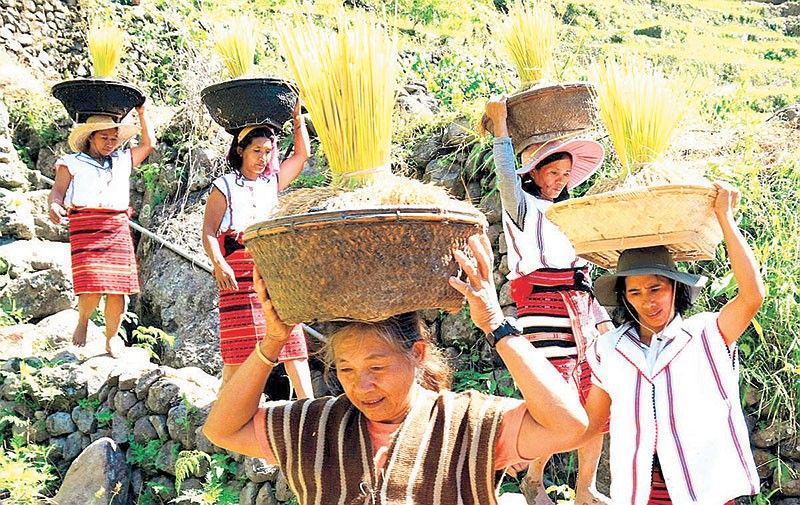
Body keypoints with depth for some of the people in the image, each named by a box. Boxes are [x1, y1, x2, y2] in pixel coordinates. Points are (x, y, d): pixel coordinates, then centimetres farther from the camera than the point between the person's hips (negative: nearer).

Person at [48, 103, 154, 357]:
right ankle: (83, 320, 15)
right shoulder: (72, 163, 12)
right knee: (91, 288, -16)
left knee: (118, 287, -3)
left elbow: (148, 144, 32)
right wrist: (55, 206, -19)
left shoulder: (123, 161, 24)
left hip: (118, 228, 4)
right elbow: (57, 191, 3)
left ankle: (112, 335, 16)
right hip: (85, 226, -4)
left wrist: (142, 114, 28)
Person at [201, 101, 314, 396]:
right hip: (238, 274, -4)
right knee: (238, 348, -7)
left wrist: (297, 116, 15)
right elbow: (208, 232, -4)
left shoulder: (273, 183, 19)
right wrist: (218, 264, -20)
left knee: (290, 338, -3)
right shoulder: (224, 187, 6)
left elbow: (302, 153, 20)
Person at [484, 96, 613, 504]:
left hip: (580, 309, 7)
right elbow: (507, 179, -16)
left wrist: (602, 318, 19)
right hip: (543, 307, -7)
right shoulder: (523, 206, 7)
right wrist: (500, 130, -18)